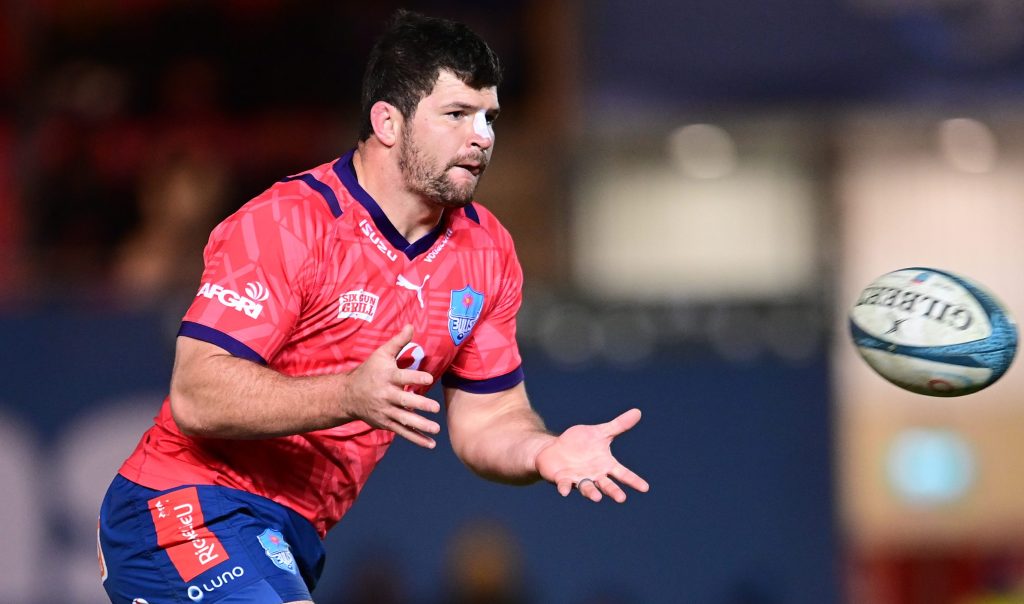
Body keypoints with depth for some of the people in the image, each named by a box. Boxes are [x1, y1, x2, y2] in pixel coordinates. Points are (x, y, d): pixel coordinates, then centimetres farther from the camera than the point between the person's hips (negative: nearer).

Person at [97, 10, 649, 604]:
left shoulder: (487, 251, 4)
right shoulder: (284, 222, -18)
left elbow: (489, 415, 10)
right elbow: (194, 398, -25)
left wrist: (545, 452, -13)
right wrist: (349, 395, -37)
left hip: (296, 537, 8)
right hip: (183, 508, -8)